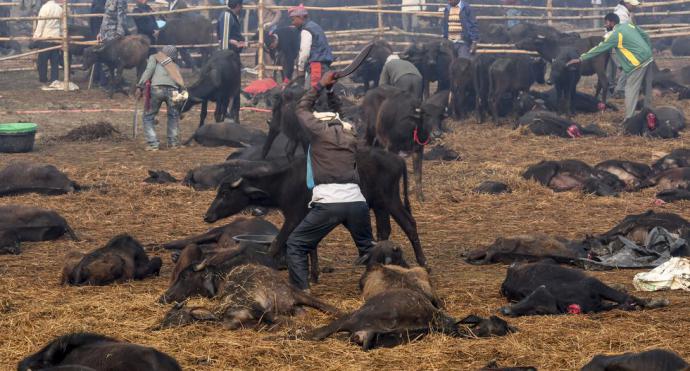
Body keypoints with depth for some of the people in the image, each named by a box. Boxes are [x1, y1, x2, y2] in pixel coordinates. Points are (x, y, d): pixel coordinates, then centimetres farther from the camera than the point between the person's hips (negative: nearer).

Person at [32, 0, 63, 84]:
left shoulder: (45, 7, -11)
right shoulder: (59, 8, 3)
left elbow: (41, 23, -11)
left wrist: (37, 36, -7)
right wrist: (61, 34, 24)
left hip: (45, 36, -4)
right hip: (56, 36, 4)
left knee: (42, 59, 5)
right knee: (55, 60, 7)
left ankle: (43, 78, 8)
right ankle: (54, 78, 5)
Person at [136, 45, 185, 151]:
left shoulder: (154, 57, 23)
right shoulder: (175, 66, 33)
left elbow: (149, 71, 5)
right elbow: (181, 84, 25)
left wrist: (140, 86, 0)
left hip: (157, 89, -3)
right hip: (173, 90, 3)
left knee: (148, 117, 10)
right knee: (173, 116, 26)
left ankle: (153, 143, -1)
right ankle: (172, 141, 21)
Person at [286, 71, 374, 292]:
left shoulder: (319, 131, 7)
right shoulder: (349, 134, 20)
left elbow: (302, 109, 25)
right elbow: (338, 115, 41)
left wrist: (320, 86, 30)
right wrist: (330, 91, 38)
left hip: (328, 203, -4)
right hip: (356, 201, 4)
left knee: (296, 245, 5)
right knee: (368, 248, 24)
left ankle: (302, 292, -8)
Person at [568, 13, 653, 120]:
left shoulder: (615, 35, -10)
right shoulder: (629, 25, 12)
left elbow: (599, 49, -9)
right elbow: (646, 36, 16)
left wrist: (580, 59, -6)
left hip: (638, 63, -8)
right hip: (648, 57, 8)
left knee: (631, 90, -4)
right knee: (647, 88, 17)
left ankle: (629, 120, -6)